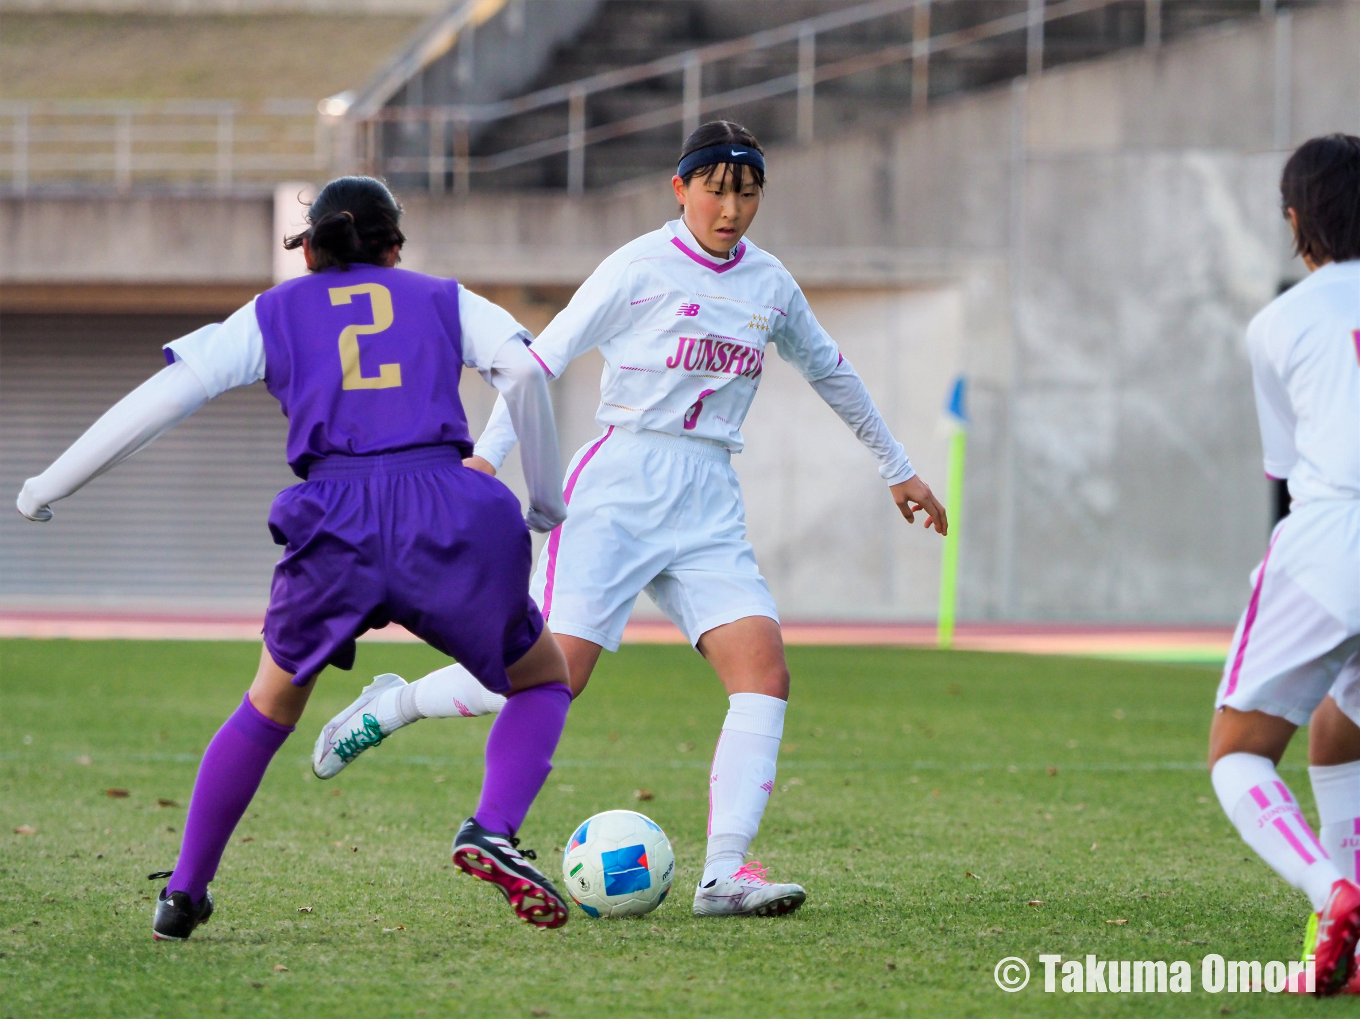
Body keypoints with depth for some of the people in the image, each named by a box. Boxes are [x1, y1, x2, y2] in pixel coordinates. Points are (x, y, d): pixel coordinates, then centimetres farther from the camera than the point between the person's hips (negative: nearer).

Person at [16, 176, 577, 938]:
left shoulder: (274, 315, 21)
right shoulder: (441, 300, 22)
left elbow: (164, 397, 12)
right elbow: (523, 368, 4)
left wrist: (47, 488, 18)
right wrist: (548, 502, 13)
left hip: (336, 526, 1)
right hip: (450, 516, -1)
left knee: (271, 706, 25)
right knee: (544, 680, 21)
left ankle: (185, 892, 20)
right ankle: (494, 829, -6)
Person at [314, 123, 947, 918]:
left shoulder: (770, 285, 12)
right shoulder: (641, 269, -4)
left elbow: (831, 371, 28)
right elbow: (543, 359, -3)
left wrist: (898, 470, 35)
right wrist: (487, 456, -13)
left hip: (708, 508, 5)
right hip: (619, 489, -5)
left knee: (765, 669, -16)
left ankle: (725, 874, -21)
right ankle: (396, 705, 11)